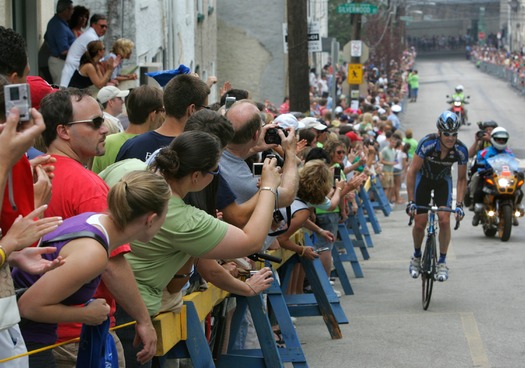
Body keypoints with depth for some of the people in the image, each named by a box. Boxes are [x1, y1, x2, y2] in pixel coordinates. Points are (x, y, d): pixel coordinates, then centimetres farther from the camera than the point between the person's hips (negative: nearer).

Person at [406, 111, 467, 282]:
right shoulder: (427, 144, -34)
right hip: (424, 178, -1)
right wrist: (411, 201, -27)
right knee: (419, 223, -5)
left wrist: (459, 205, -21)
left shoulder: (461, 150, -27)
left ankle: (442, 262, -2)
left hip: (443, 181, 1)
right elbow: (412, 171, -26)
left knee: (444, 221, -16)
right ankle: (416, 257, 21)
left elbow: (461, 179, -13)